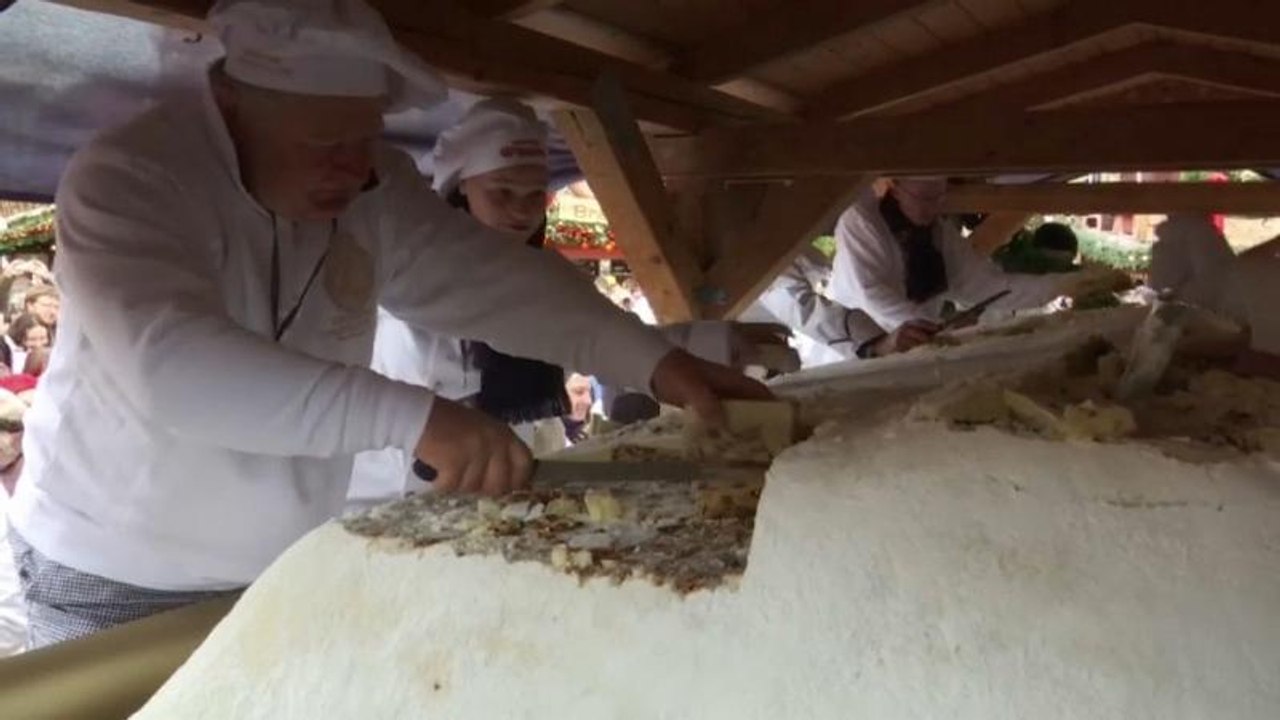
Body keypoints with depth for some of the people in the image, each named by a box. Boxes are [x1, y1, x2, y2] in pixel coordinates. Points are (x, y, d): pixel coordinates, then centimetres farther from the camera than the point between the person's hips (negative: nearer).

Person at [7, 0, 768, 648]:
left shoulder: (373, 184, -6)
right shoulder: (125, 178, -22)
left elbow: (491, 279, -10)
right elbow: (167, 361, -38)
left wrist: (652, 360, -22)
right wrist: (413, 417, -46)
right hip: (121, 583, -4)